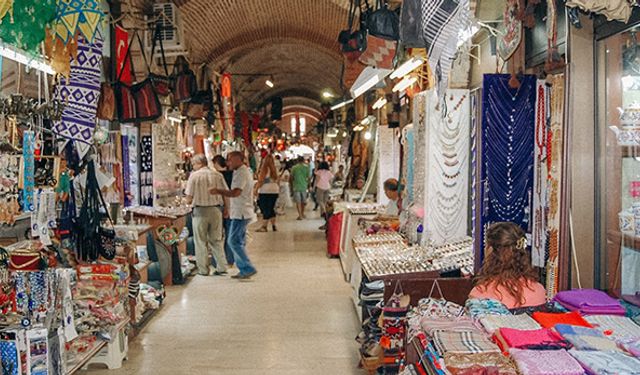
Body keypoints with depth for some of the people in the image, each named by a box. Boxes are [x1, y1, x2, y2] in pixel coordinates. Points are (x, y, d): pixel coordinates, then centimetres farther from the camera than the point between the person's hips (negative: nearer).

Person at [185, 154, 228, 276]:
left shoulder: (194, 176, -8)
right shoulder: (217, 174, 1)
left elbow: (189, 199, -8)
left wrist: (189, 201, 14)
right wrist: (225, 209, 12)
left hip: (200, 211, -3)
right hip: (216, 210, 3)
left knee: (201, 241, 8)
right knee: (216, 240, 13)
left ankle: (203, 269, 12)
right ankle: (221, 267, 11)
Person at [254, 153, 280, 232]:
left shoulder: (264, 169, -11)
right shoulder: (274, 169, 9)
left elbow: (261, 181, -14)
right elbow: (276, 180, 12)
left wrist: (256, 189, -6)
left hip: (265, 191, -7)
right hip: (275, 190, 7)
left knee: (265, 209, -3)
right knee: (271, 209, 14)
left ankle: (264, 226, 0)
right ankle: (274, 226, 14)